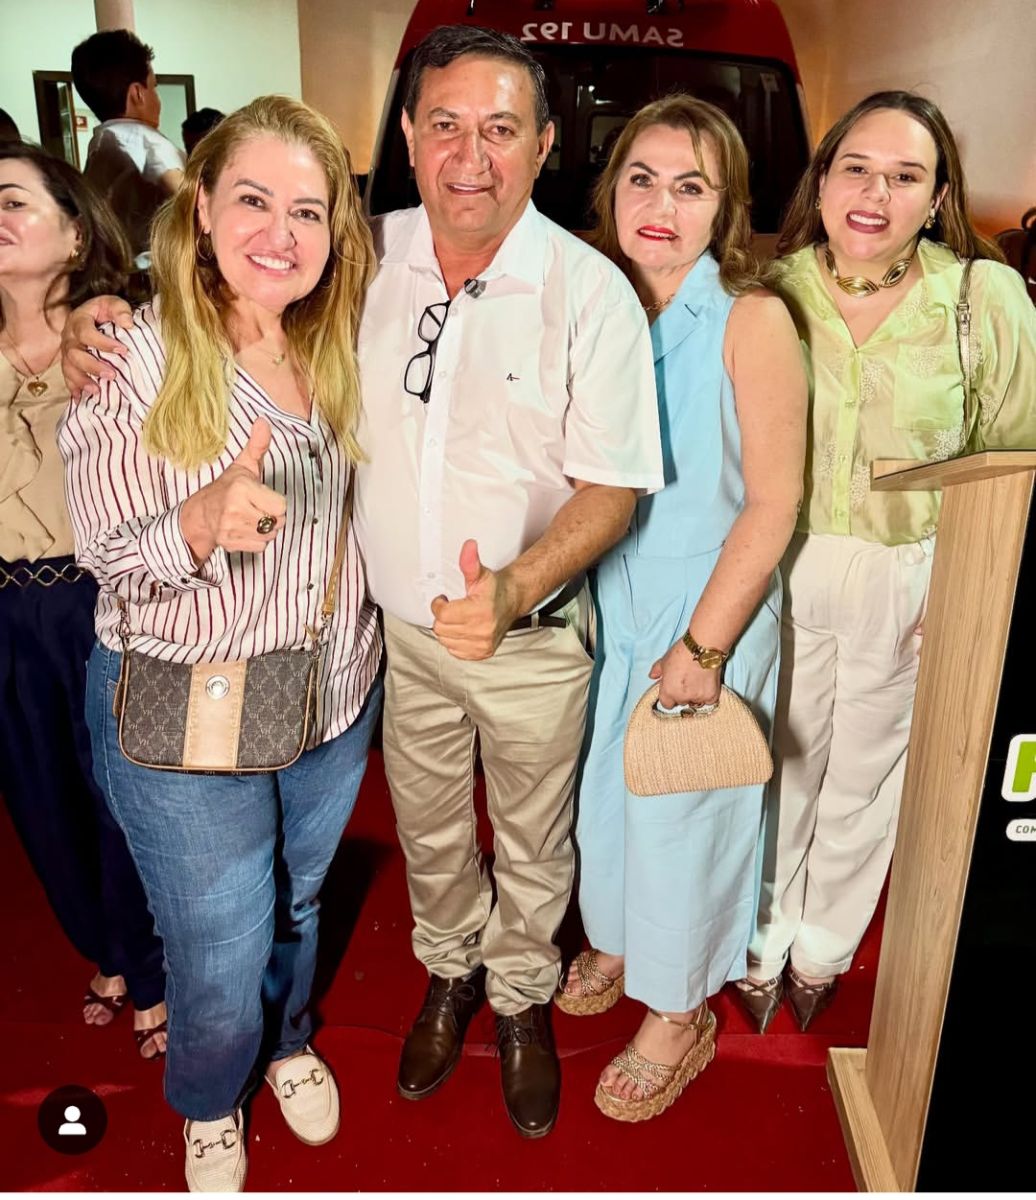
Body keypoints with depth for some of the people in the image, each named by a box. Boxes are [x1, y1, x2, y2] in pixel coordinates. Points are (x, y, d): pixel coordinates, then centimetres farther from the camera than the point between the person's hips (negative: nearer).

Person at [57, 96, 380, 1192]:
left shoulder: (335, 350, -2)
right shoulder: (134, 364, -17)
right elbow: (107, 561, -14)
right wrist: (203, 523, -33)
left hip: (333, 691, 5)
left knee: (298, 900, 26)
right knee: (217, 947, 11)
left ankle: (288, 1041, 57)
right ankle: (209, 1104, 45)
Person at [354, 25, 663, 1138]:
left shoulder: (590, 292, -16)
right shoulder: (370, 255, -5)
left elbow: (611, 486, -15)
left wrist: (513, 588, -31)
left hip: (532, 635, -3)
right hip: (402, 624, 3)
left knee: (533, 841, 18)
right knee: (426, 826, 23)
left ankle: (522, 997, 46)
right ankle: (450, 972, 51)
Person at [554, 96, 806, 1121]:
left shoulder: (751, 321, -15)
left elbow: (773, 499, -15)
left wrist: (701, 646, -17)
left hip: (706, 615, -4)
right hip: (599, 602, 5)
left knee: (680, 814, 9)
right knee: (601, 786, 19)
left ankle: (678, 1015, 34)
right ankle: (614, 940, 49)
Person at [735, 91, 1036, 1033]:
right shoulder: (774, 292, -5)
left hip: (912, 582, 0)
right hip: (784, 568, 1)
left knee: (868, 772, 17)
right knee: (780, 764, 14)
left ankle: (823, 948, 44)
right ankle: (763, 942, 40)